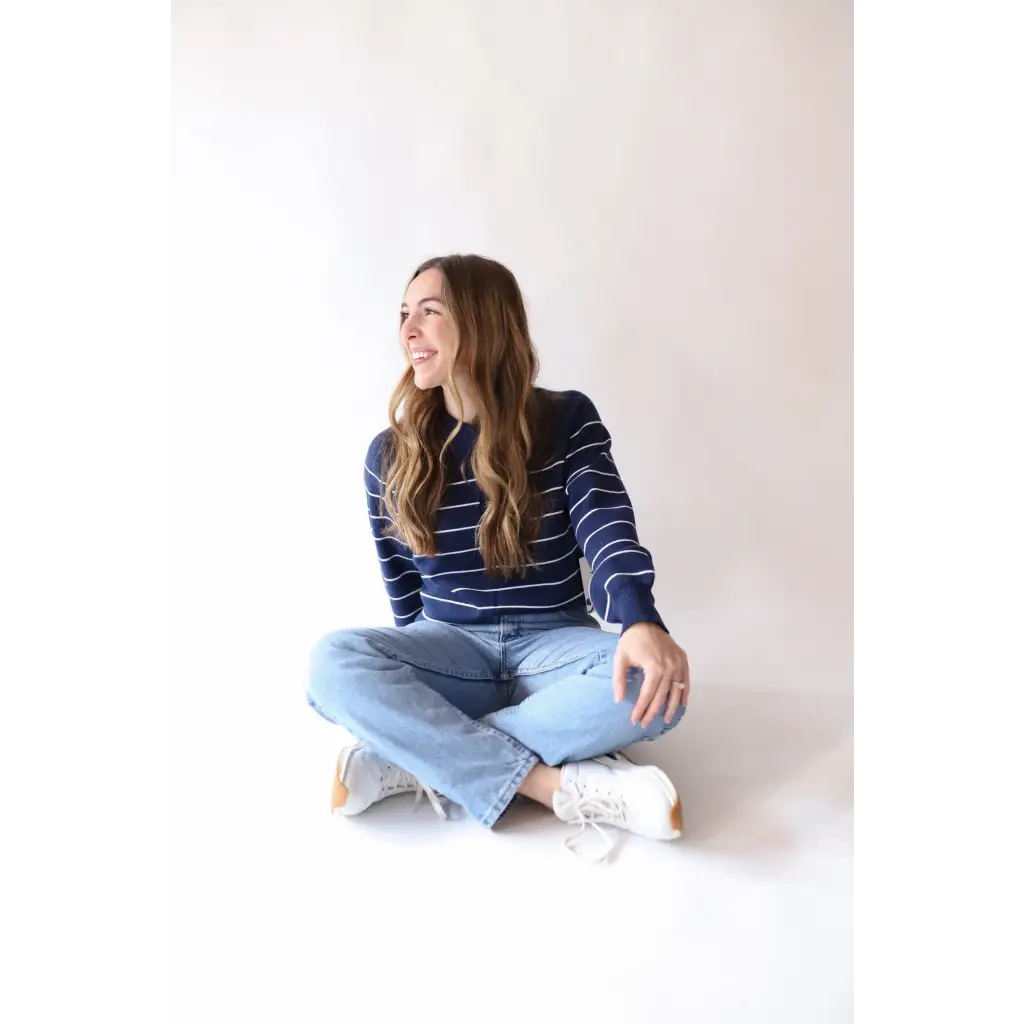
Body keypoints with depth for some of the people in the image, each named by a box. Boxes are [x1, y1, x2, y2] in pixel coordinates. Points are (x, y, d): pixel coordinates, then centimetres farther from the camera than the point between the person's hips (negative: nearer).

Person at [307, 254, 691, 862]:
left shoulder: (567, 422, -6)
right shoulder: (391, 455, -1)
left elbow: (608, 531, -19)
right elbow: (404, 591, 9)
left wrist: (641, 623, -39)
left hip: (552, 642, -1)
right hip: (451, 648, 2)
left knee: (655, 684, -33)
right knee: (334, 661, -28)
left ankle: (409, 761, -26)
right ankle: (563, 786, -31)